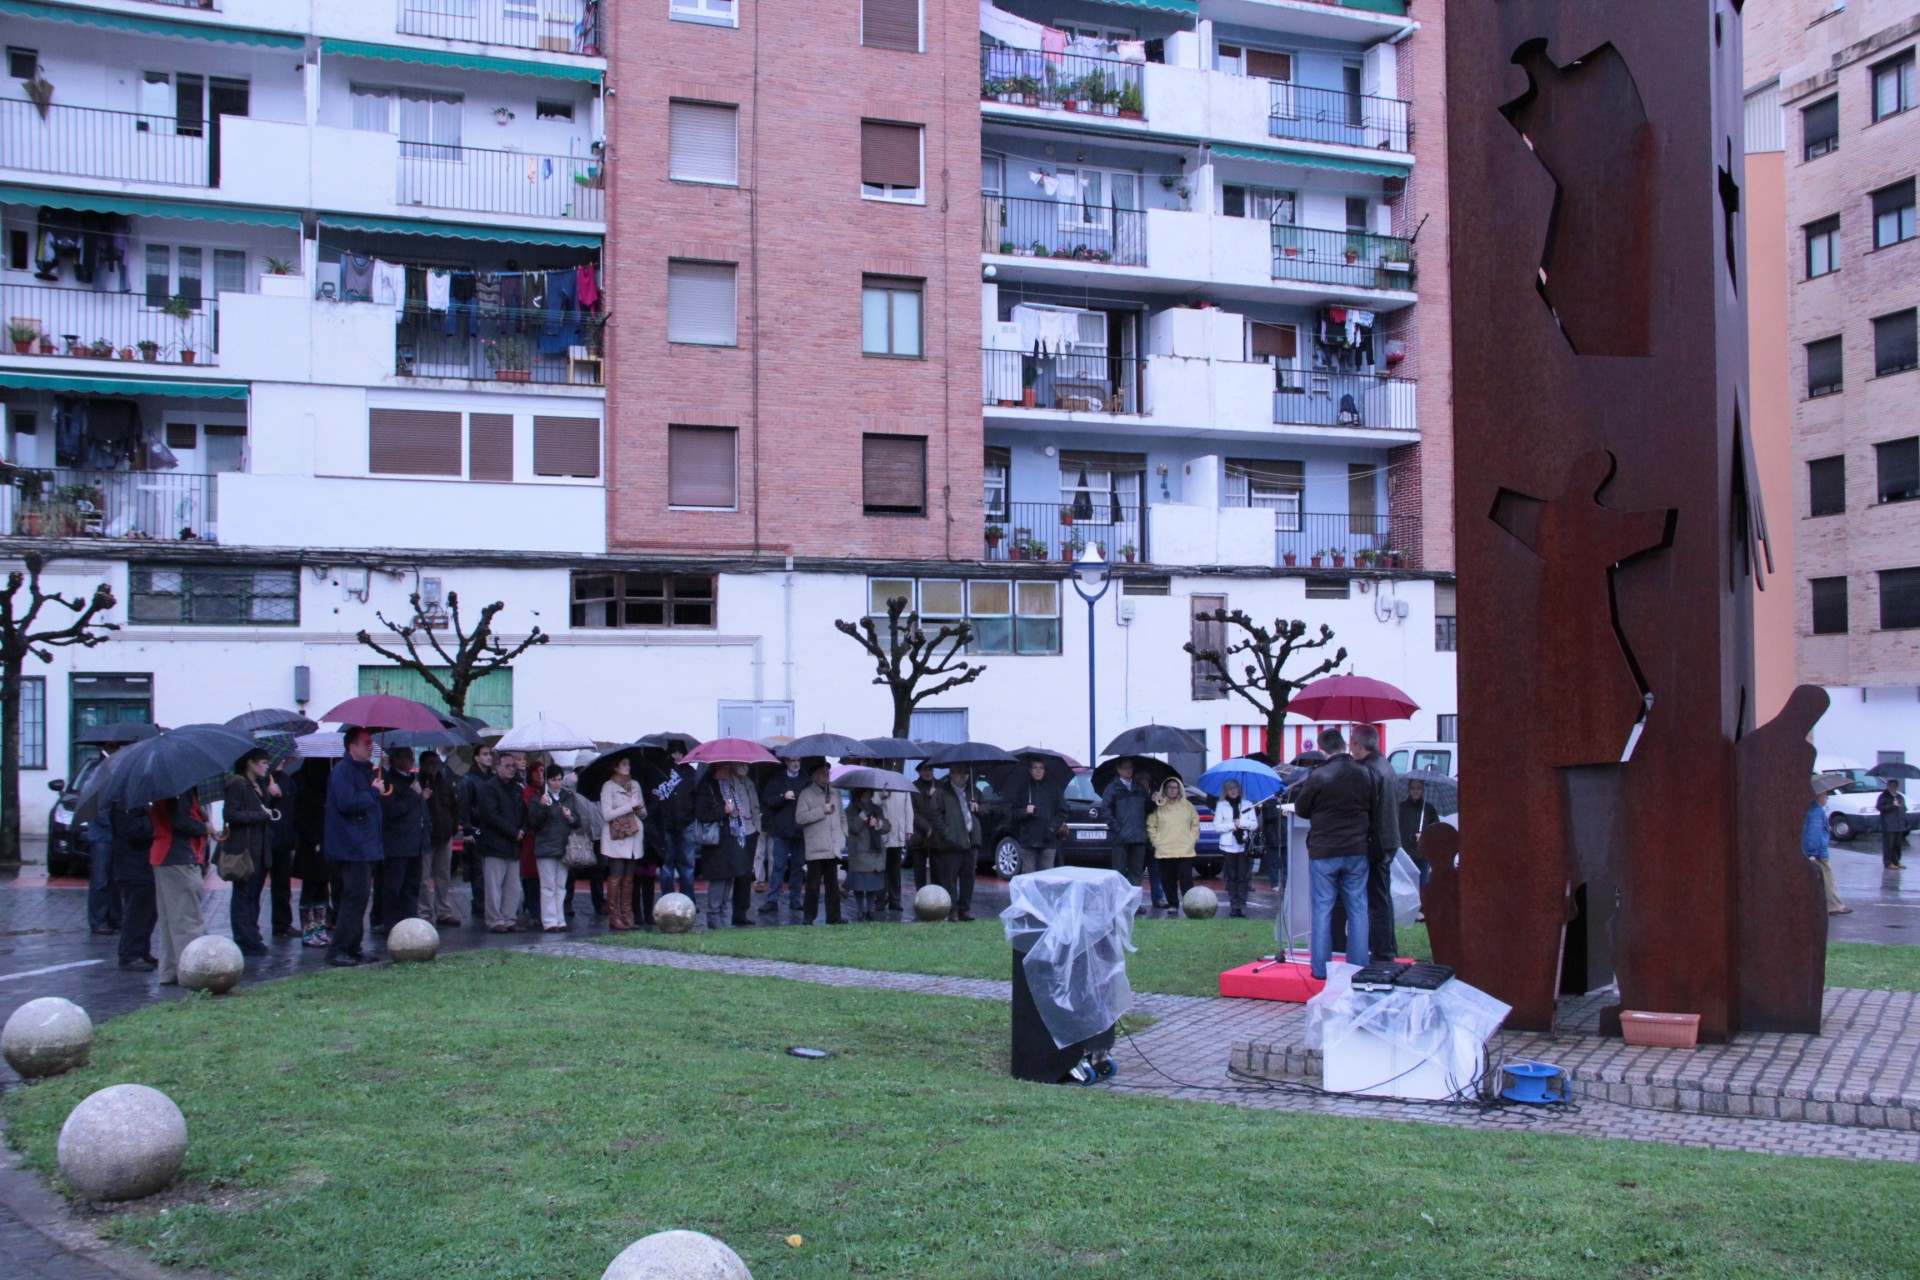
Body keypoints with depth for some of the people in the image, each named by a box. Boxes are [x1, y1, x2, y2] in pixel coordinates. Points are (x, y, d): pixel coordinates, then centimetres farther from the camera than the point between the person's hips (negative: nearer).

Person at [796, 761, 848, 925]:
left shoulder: (835, 793, 17)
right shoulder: (806, 794, -2)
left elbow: (842, 816, 25)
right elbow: (800, 817, -14)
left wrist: (843, 834, 11)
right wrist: (822, 811, -14)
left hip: (833, 848, 6)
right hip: (816, 849, -6)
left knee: (833, 885, 9)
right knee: (813, 885, -5)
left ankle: (833, 917, 14)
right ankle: (808, 917, 2)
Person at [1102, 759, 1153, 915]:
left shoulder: (1140, 788, 14)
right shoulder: (1112, 788, -1)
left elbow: (1147, 807, 20)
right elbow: (1105, 811, -7)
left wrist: (1153, 799, -1)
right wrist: (1116, 829, -13)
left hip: (1138, 837, 4)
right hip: (1120, 838, -4)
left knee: (1136, 871, 7)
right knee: (1120, 871, 0)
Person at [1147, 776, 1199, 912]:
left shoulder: (1187, 805, 8)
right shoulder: (1158, 806, 4)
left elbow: (1195, 823, 14)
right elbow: (1151, 826, 4)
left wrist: (1193, 839, 3)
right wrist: (1156, 841, -4)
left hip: (1185, 850, 0)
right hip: (1164, 850, 0)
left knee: (1186, 879, -4)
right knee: (1168, 879, 3)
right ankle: (1172, 904, 12)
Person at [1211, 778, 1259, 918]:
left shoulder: (1248, 805, 12)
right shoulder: (1221, 806, 8)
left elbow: (1254, 824, 4)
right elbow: (1217, 826, -1)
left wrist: (1241, 822, -11)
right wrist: (1233, 825, -9)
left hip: (1244, 845, 0)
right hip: (1228, 846, 0)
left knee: (1243, 876, -5)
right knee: (1232, 877, -1)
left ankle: (1242, 904, -5)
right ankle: (1233, 904, 3)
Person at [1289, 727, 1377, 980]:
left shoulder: (1317, 777, -12)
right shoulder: (1367, 774, -2)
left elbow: (1301, 809, 0)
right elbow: (1374, 809, 10)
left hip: (1323, 852, -3)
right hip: (1357, 850, 3)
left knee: (1322, 909, 4)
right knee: (1358, 909, 8)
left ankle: (1321, 968, 4)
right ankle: (1358, 967, 10)